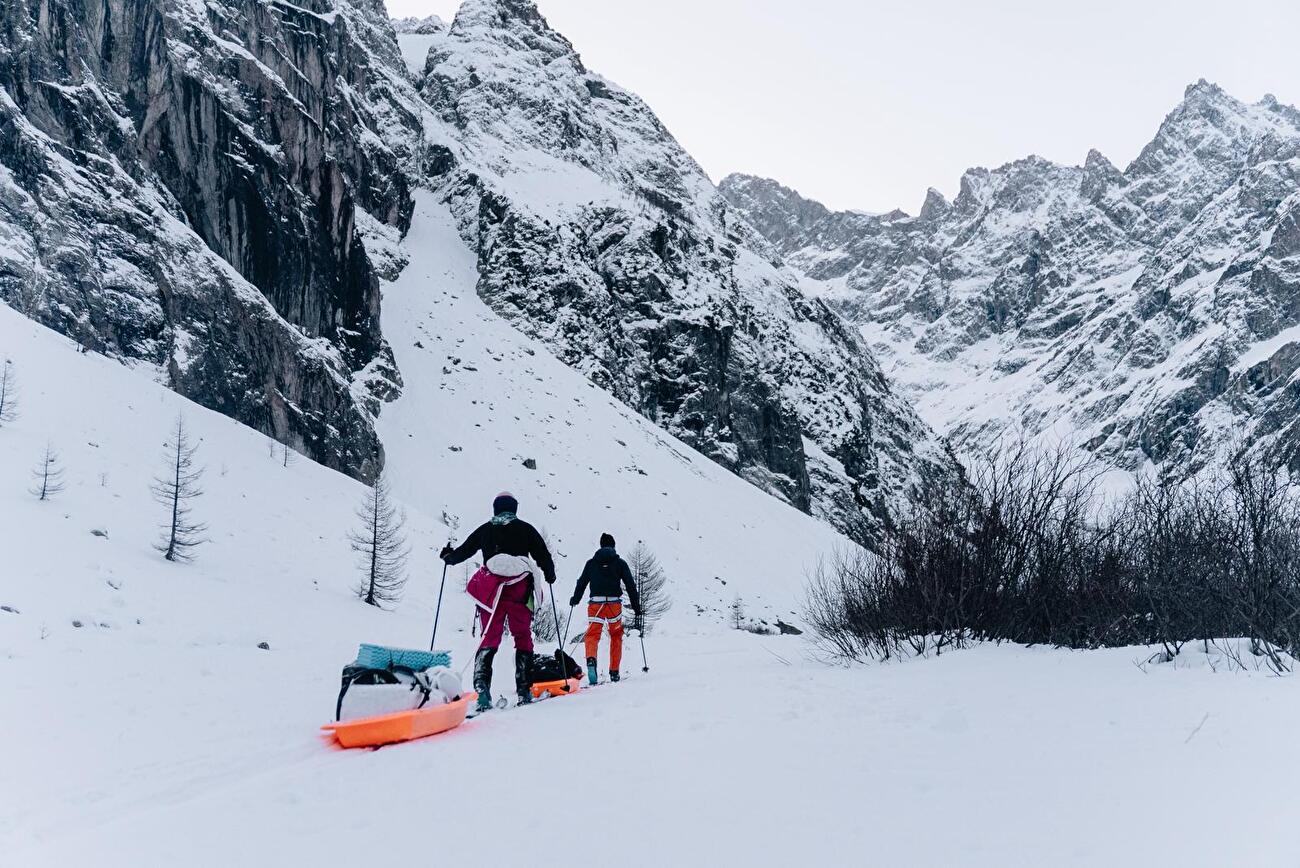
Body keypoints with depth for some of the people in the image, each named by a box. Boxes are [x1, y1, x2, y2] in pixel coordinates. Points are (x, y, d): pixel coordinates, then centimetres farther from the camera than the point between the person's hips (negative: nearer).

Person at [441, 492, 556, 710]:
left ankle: (482, 686, -18)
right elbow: (543, 555, 8)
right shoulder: (525, 529, 7)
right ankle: (524, 690, 7)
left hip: (491, 591, 1)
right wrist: (550, 575, 28)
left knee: (489, 638, 2)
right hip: (520, 590, -1)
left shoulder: (485, 529, 10)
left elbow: (463, 551, 17)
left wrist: (448, 556, 39)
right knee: (523, 637, 11)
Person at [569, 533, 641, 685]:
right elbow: (631, 586, 6)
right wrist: (637, 610, 10)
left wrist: (575, 600, 30)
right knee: (616, 636, 16)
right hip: (614, 603, 0)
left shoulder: (591, 563, 13)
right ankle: (614, 672, 17)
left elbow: (582, 582, 14)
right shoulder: (620, 563, 10)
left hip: (595, 603, 0)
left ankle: (591, 659, -31)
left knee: (592, 635, 1)